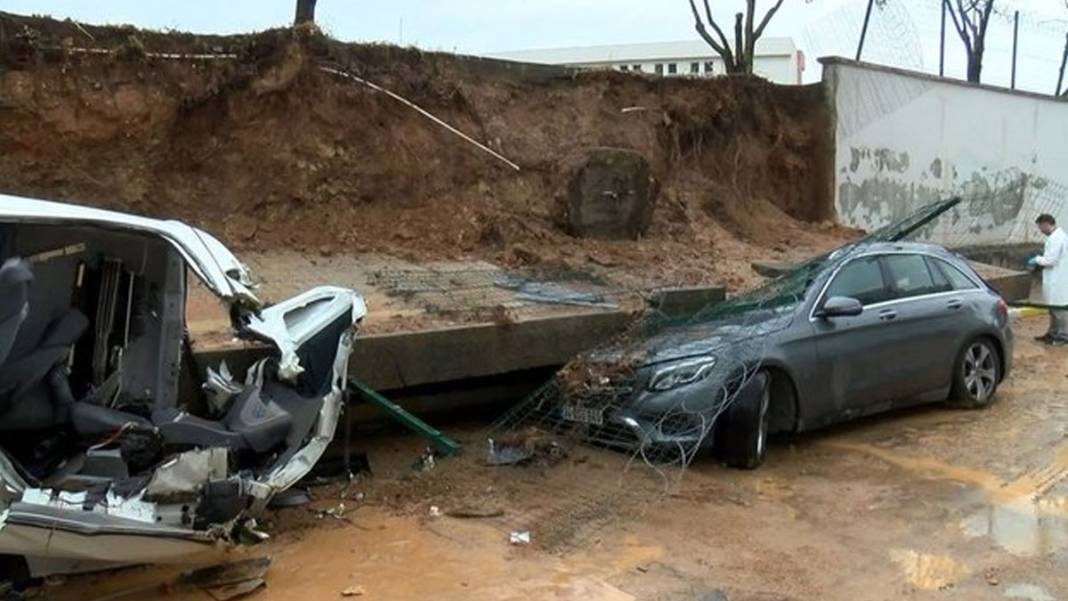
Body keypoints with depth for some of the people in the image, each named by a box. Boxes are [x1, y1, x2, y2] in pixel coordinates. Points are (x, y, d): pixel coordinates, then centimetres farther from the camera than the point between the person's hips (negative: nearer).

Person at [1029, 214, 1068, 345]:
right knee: (1054, 308, 18)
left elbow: (1050, 260, -23)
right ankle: (1053, 333, 28)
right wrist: (1040, 258, 10)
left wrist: (1037, 259, -7)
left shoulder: (1055, 238, -20)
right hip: (1055, 280, 11)